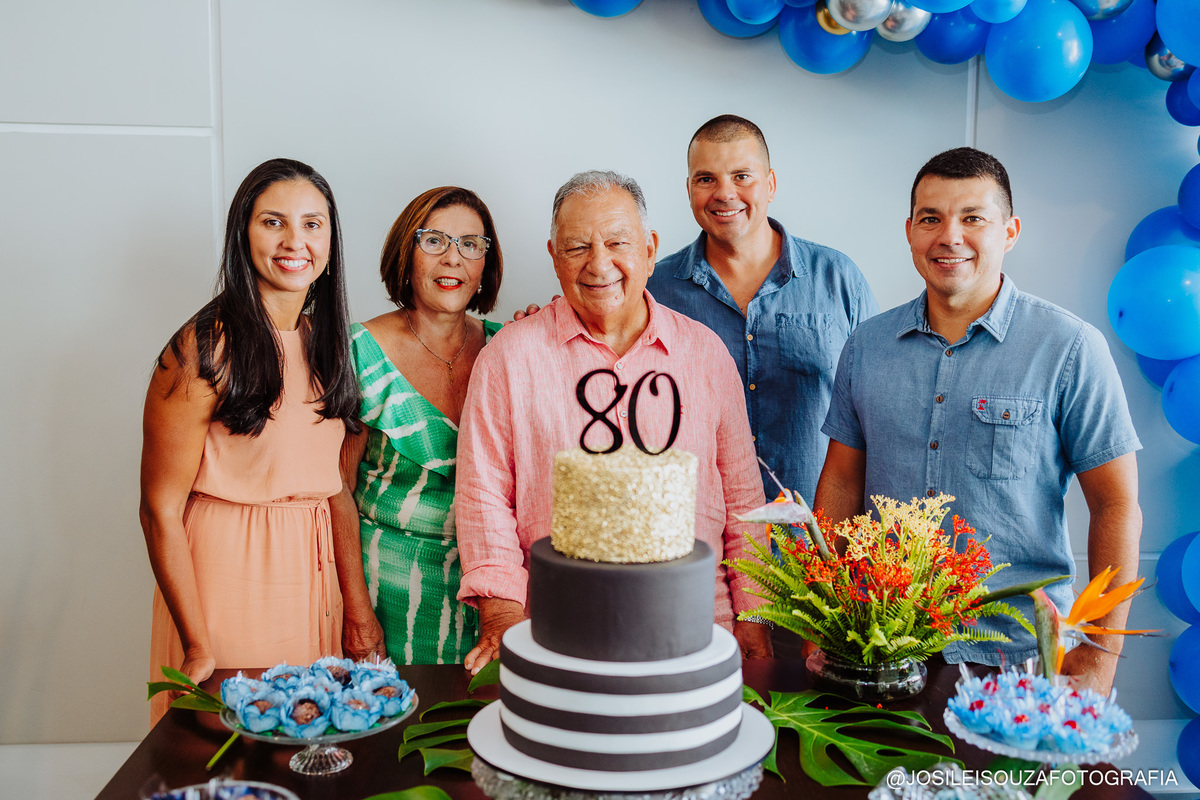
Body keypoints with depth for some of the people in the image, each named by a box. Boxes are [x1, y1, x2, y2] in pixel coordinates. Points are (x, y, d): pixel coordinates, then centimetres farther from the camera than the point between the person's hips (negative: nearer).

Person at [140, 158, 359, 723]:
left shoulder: (323, 341, 7)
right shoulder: (205, 349, -15)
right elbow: (160, 511, -14)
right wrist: (198, 649, -17)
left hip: (314, 568, 6)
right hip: (227, 571, -6)